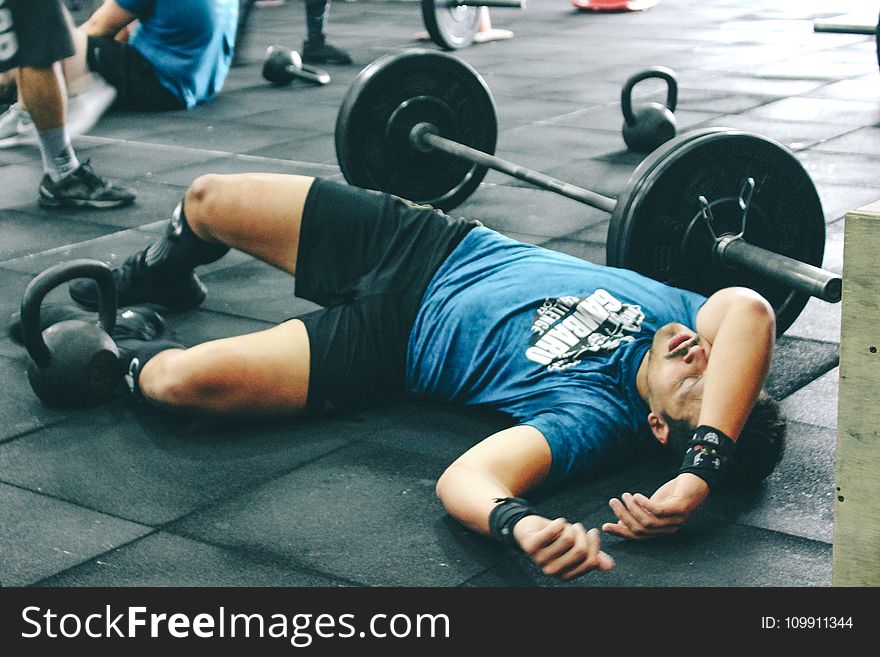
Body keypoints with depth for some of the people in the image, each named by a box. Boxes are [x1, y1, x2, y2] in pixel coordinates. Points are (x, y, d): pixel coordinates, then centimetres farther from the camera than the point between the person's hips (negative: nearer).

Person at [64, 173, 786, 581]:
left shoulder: (598, 419, -31)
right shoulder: (681, 312, -21)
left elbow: (462, 478, -43)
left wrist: (521, 523, -65)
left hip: (392, 343, -4)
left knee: (181, 378, -21)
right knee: (207, 200, 5)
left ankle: (134, 360, 22)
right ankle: (162, 277, 46)